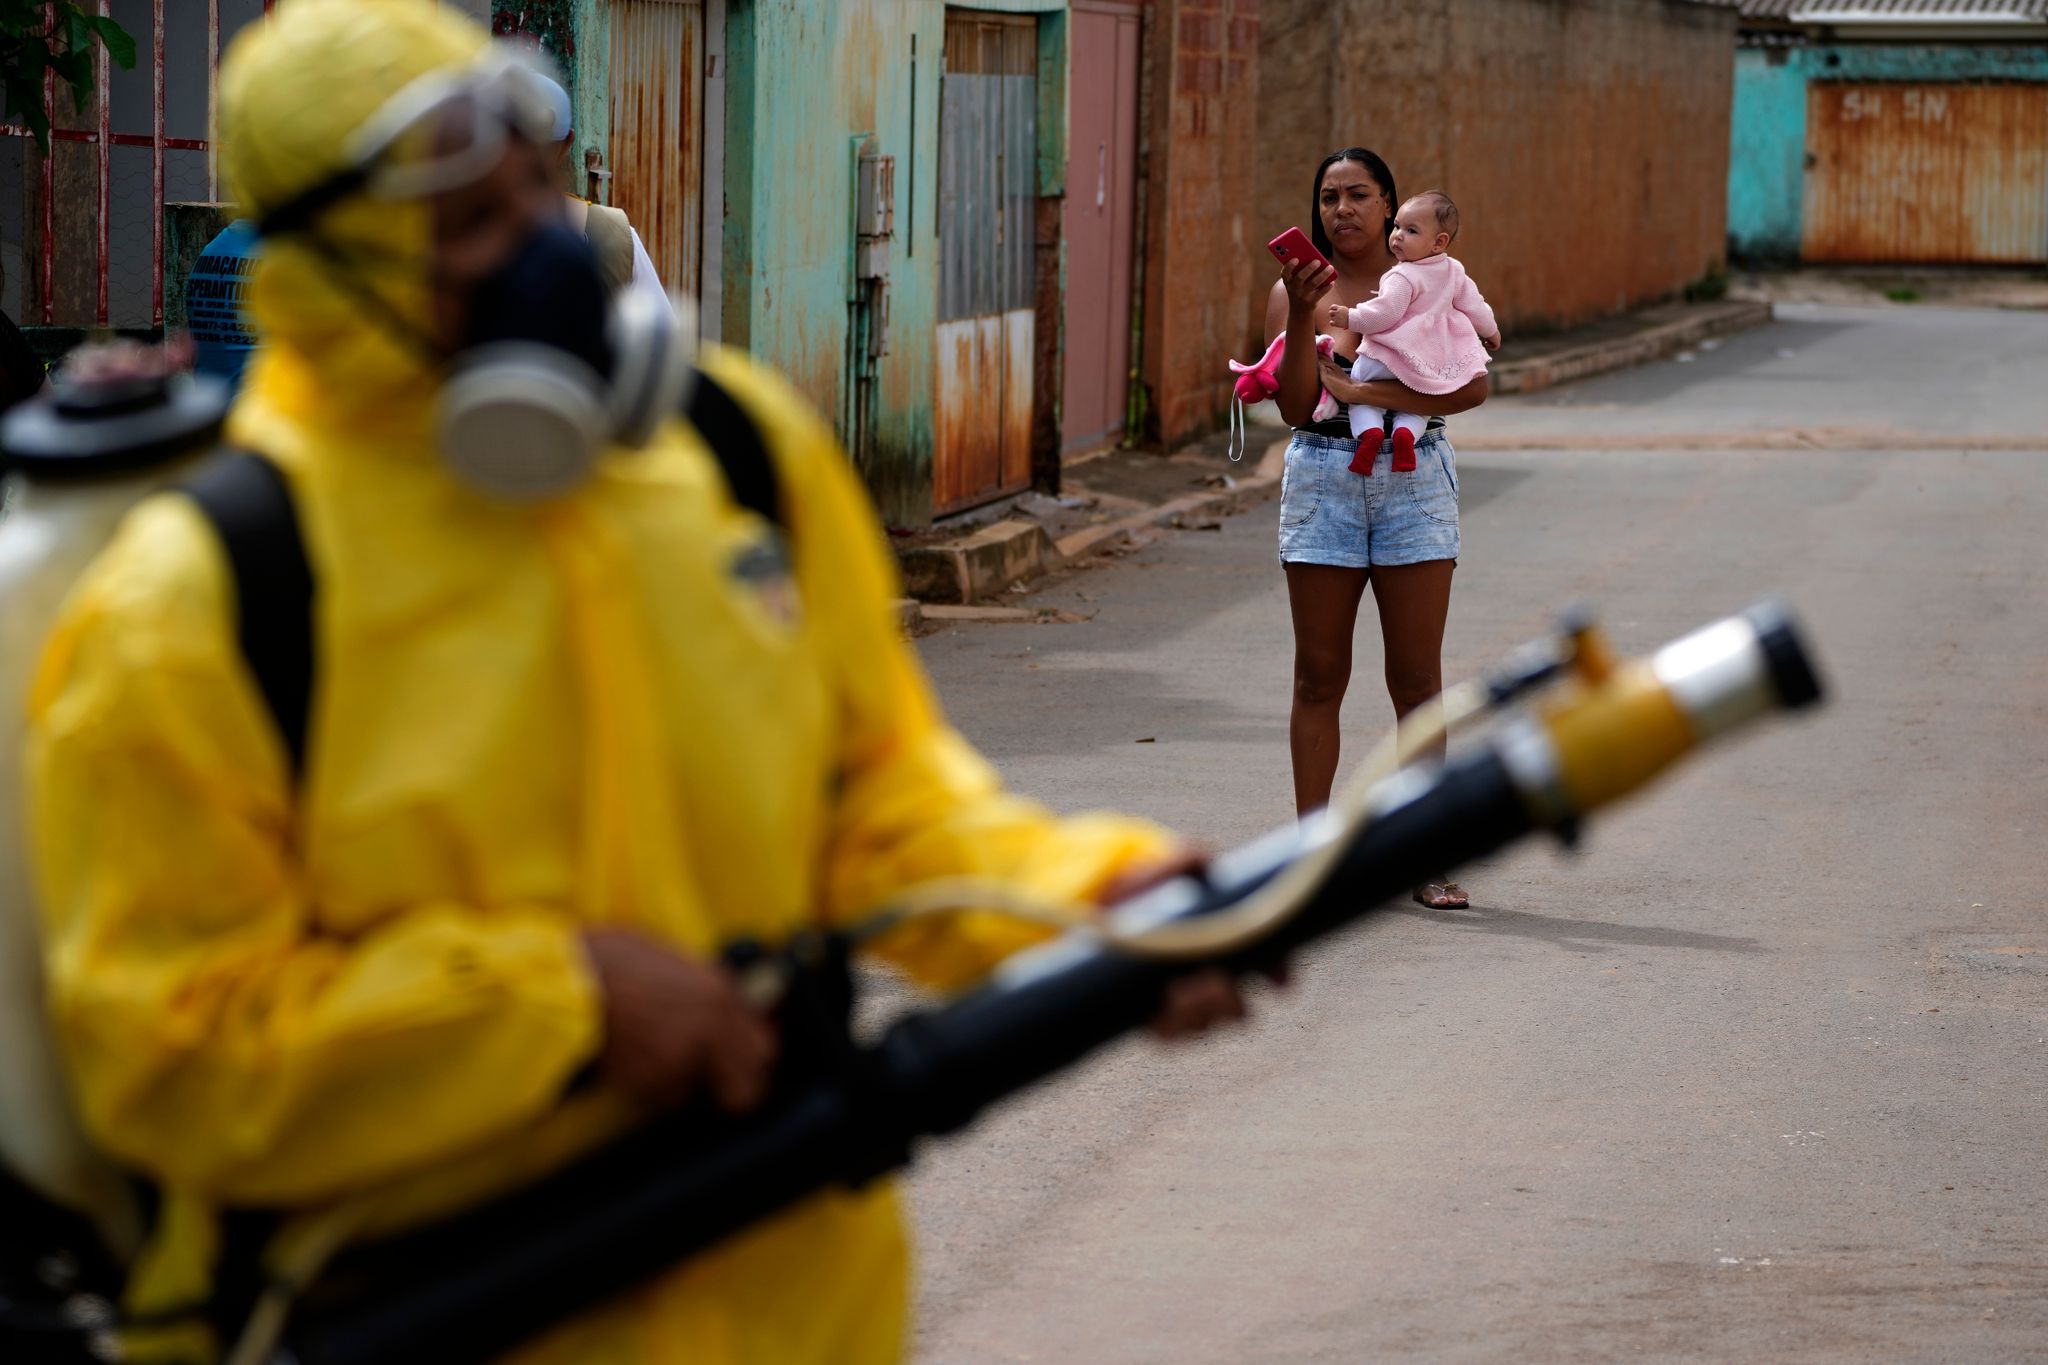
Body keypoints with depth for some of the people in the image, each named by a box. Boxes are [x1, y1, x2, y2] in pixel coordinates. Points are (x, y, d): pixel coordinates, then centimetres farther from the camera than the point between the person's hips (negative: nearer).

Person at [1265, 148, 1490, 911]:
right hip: (1322, 481, 1)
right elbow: (1294, 407, -4)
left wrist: (1366, 391, -14)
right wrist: (1301, 317, -16)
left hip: (1414, 482, -1)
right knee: (1319, 677, 3)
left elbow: (1473, 386, -8)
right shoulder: (1297, 289, 6)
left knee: (1416, 678, 0)